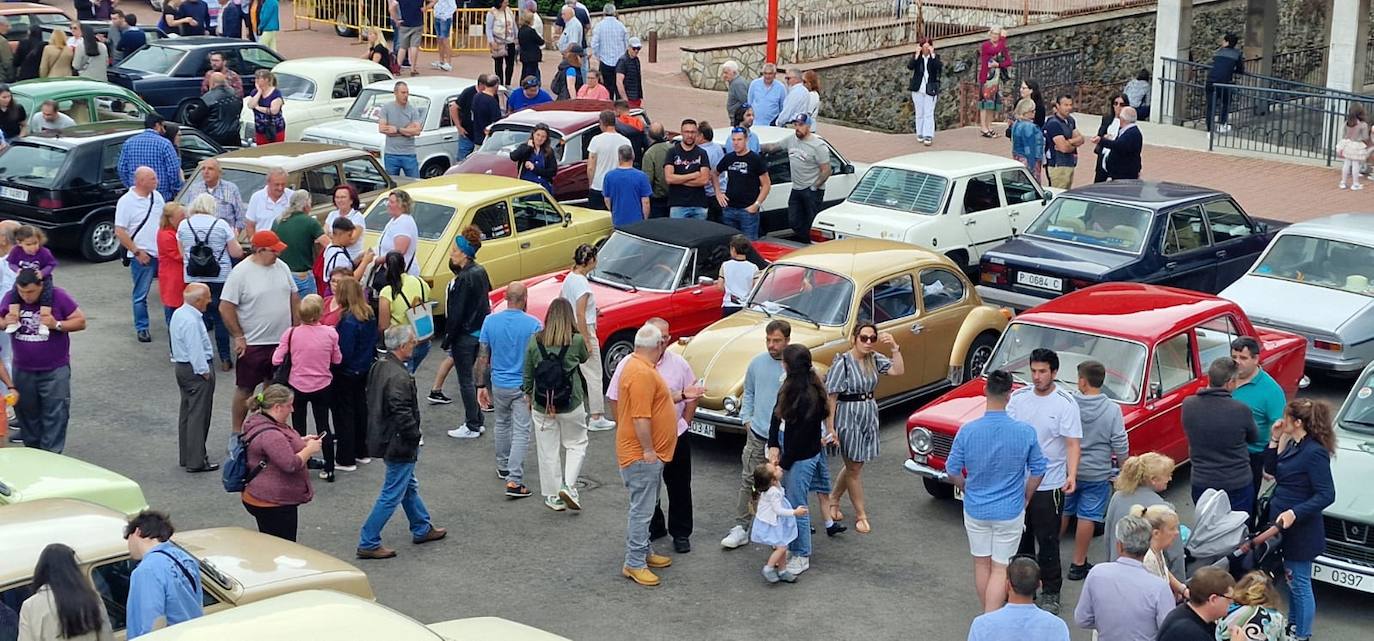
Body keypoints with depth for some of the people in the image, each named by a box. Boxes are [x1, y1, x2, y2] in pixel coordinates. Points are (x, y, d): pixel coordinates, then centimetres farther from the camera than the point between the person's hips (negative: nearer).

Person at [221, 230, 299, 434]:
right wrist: (238, 337, -12)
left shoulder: (282, 267, 3)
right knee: (245, 389, 6)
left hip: (282, 341, 5)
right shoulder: (241, 272, -15)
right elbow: (225, 308, -13)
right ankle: (237, 432, 18)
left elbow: (294, 298, 13)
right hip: (252, 344, -5)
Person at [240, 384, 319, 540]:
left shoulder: (261, 421, 9)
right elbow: (291, 464, -28)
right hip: (271, 503, -11)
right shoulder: (270, 434, -25)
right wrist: (309, 449, -13)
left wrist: (301, 441, 12)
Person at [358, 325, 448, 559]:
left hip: (383, 435, 10)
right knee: (392, 494, 0)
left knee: (409, 486, 25)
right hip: (398, 443, -10)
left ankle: (422, 529, 40)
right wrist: (414, 435, -13)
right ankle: (368, 544, 5)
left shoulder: (378, 366, 3)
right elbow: (402, 413, -28)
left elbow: (372, 401, 13)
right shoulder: (398, 376, -27)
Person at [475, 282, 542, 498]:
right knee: (521, 432, -2)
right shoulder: (533, 324, -14)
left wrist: (481, 386, 6)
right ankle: (514, 481, -9)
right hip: (524, 387, -4)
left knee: (502, 424, 25)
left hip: (499, 384, 4)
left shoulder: (490, 321, -5)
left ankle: (503, 466, 40)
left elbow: (482, 357, -2)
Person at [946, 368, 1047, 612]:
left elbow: (953, 471, -6)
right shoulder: (1025, 432, -17)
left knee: (981, 564, 18)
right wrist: (1025, 498, 14)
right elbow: (1038, 471, -4)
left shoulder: (967, 431, -16)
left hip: (975, 510, 2)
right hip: (1009, 512, -2)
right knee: (999, 569, 6)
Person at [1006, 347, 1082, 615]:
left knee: (1047, 541, 3)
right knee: (1020, 537, 16)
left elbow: (1072, 444, -14)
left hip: (1049, 485, -4)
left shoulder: (1065, 404, -12)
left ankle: (1051, 592, 15)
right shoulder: (1018, 398, 1)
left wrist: (1072, 475, -26)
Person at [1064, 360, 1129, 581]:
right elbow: (1120, 446, -11)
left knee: (1061, 513, 18)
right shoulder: (1112, 410, -14)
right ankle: (1078, 564, 13)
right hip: (1096, 473, -2)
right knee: (1087, 517, 8)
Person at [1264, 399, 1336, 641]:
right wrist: (1275, 440, 2)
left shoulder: (1315, 453, -24)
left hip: (1300, 529, -9)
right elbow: (1271, 469, 15)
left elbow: (1326, 495, -24)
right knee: (1292, 581, 23)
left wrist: (1294, 512, -30)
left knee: (1299, 583, 3)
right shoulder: (1293, 445, 4)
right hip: (1283, 524, 9)